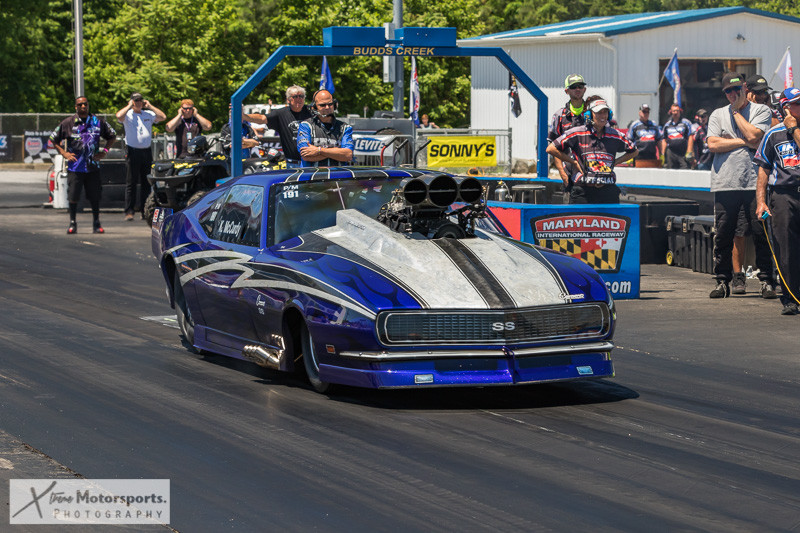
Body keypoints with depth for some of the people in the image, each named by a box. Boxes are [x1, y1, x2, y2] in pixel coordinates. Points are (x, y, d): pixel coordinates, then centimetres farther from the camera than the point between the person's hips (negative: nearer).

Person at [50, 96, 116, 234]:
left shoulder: (98, 122, 6)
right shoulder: (68, 123, 1)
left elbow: (112, 136, 19)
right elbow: (53, 139, 9)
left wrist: (104, 151, 6)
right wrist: (63, 153, -2)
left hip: (93, 166, 1)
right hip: (75, 166, -1)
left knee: (95, 196, 4)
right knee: (73, 196, -2)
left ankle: (96, 224, 16)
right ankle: (72, 223, 11)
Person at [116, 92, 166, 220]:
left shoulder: (149, 114, 13)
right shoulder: (128, 114, 1)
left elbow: (163, 117, 2)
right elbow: (119, 116, -19)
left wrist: (150, 106, 3)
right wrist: (129, 106, -6)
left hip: (147, 151, 4)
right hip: (133, 151, -4)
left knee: (146, 182, 6)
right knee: (131, 182, -4)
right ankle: (129, 211, -3)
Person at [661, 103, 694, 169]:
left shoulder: (686, 123, 6)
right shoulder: (667, 125, 17)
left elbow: (690, 138, 1)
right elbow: (664, 140, 18)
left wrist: (689, 152, -8)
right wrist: (662, 154, 10)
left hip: (683, 153, -3)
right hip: (670, 153, 3)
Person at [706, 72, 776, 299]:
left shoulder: (761, 111, 8)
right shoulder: (717, 115, 15)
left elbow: (753, 135, -9)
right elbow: (713, 144, 0)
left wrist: (736, 111, 0)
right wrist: (744, 142, -5)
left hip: (755, 181, -2)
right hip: (725, 184, 2)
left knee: (761, 234, -3)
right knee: (723, 235, 2)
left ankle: (766, 281, 4)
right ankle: (722, 281, 10)